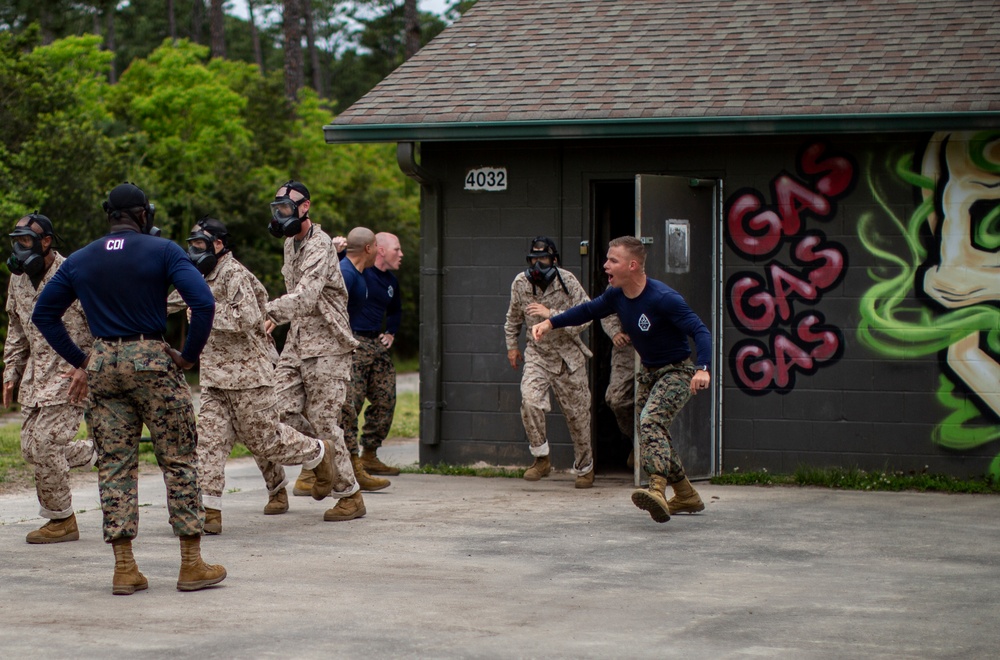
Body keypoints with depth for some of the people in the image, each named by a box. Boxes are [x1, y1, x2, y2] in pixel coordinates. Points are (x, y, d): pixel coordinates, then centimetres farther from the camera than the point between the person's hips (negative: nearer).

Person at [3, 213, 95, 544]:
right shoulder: (18, 279, 9)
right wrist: (11, 372, 16)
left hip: (71, 373, -8)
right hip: (36, 376, 8)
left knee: (45, 444, -13)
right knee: (31, 448, 4)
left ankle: (61, 521, 2)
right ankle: (97, 453, 26)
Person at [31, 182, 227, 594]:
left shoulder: (79, 261, 9)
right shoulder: (162, 251, -4)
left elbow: (43, 314, 12)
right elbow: (203, 302, -16)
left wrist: (79, 361, 12)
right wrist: (188, 356, -6)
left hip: (102, 362, 4)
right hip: (151, 359, -4)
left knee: (114, 465, 7)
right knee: (178, 460, 4)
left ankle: (124, 568, 4)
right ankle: (192, 565, 5)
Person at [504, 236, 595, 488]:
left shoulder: (567, 282, -14)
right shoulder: (520, 283, -3)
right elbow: (513, 316, 16)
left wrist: (550, 314, -27)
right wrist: (511, 345, 19)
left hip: (568, 354, -2)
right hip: (537, 353, 2)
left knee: (577, 412, 5)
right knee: (530, 400, -23)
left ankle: (584, 468, 24)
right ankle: (541, 459, -7)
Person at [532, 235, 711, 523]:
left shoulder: (663, 298, -27)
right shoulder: (617, 295, -4)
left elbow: (700, 331, -30)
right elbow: (589, 310, 15)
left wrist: (703, 369, -45)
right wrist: (551, 323, 3)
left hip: (677, 372, -9)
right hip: (648, 373, 9)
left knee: (651, 421, -30)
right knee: (654, 434, 14)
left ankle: (658, 489, -46)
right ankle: (687, 497, 29)